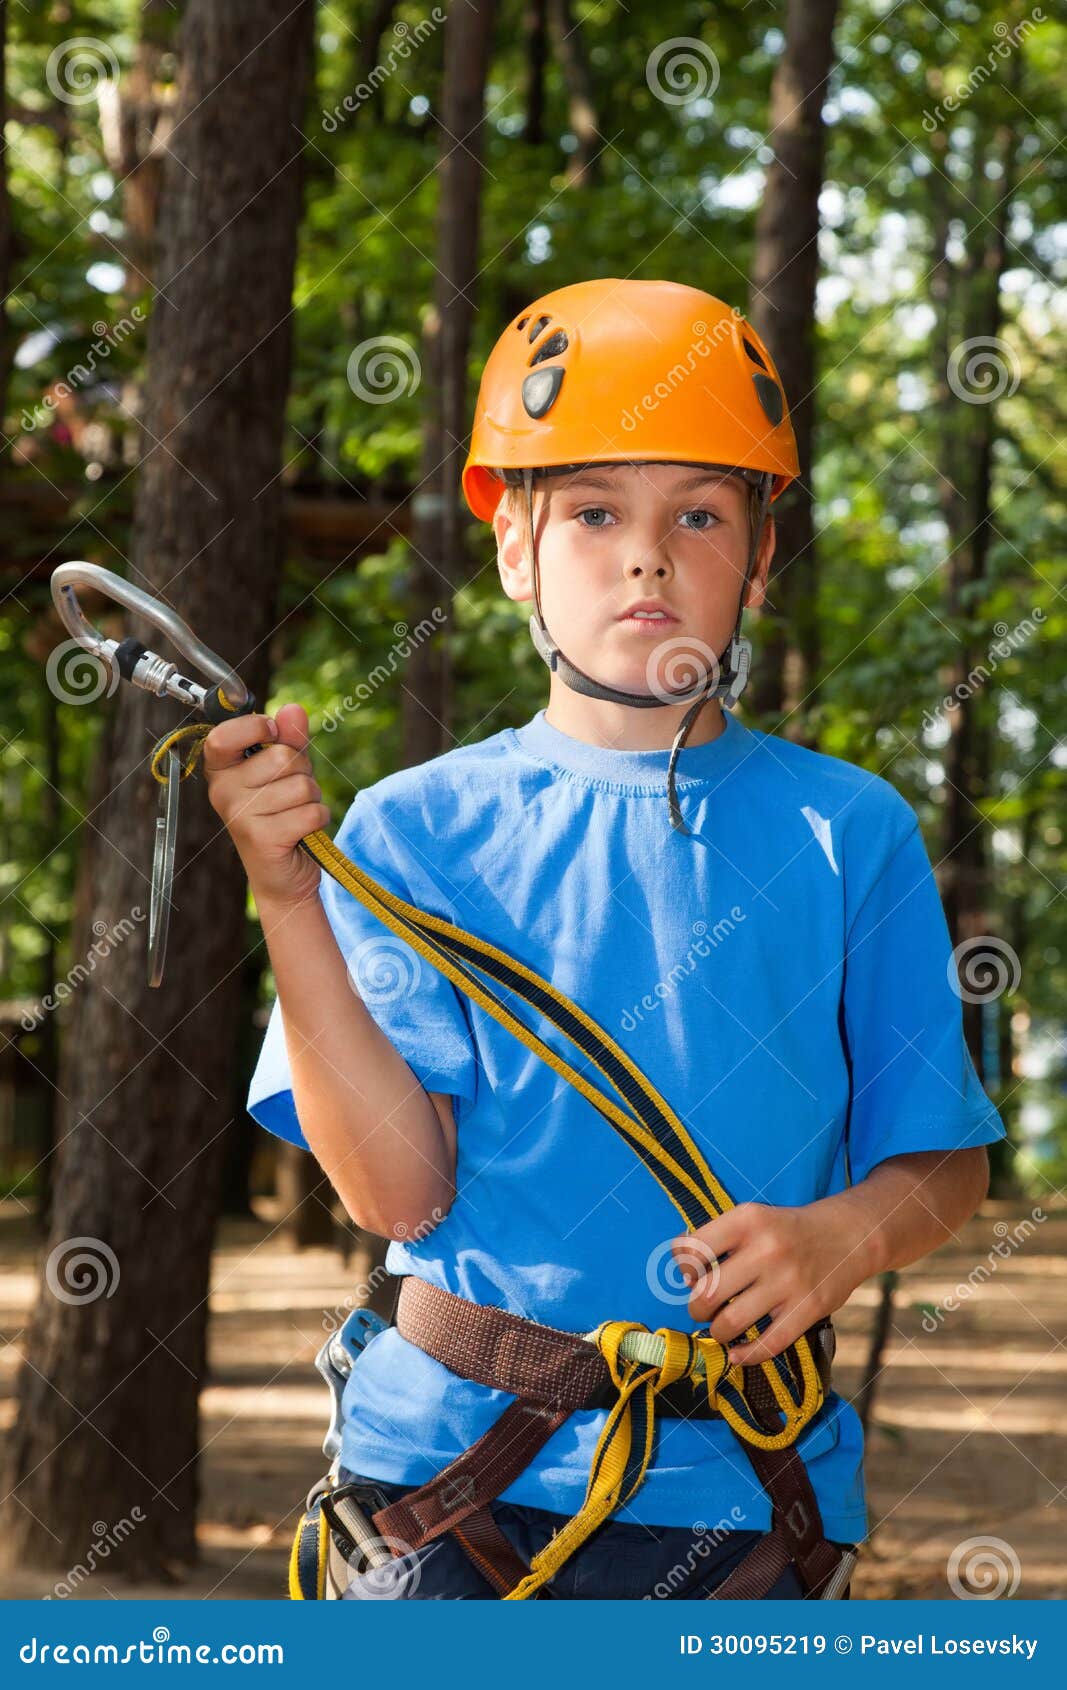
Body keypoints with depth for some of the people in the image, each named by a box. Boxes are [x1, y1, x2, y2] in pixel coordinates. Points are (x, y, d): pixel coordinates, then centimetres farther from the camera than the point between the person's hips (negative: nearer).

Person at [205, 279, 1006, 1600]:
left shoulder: (847, 834, 4)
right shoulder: (415, 830, 2)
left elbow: (945, 1160, 7)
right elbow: (400, 1191, -7)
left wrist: (843, 1236, -15)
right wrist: (287, 895, -16)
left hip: (737, 1493, 1)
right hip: (448, 1468, 0)